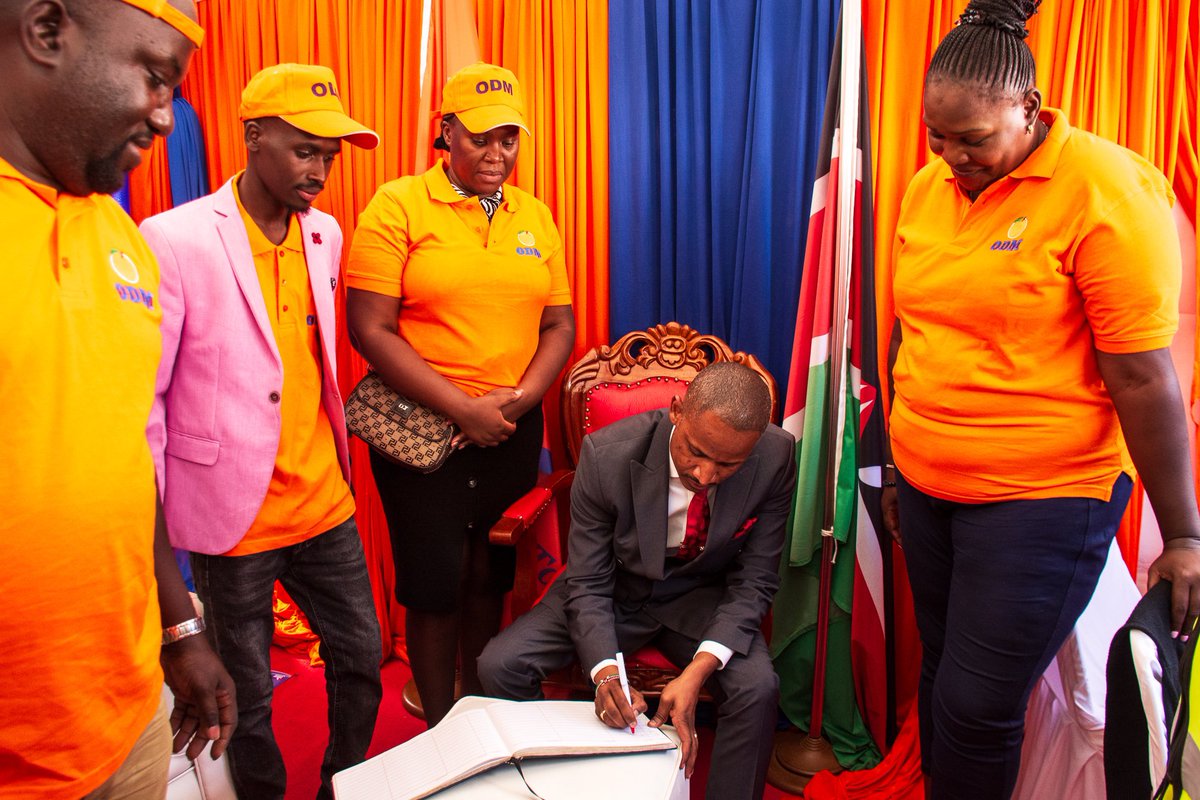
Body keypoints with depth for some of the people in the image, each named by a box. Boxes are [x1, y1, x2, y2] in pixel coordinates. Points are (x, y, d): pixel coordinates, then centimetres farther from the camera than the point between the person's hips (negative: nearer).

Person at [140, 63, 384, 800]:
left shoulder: (326, 233, 4)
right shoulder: (174, 240, -14)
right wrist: (151, 529, -9)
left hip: (326, 506, 6)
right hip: (234, 518, -5)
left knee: (362, 657, 16)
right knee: (247, 692, 12)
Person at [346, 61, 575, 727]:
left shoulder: (534, 215, 9)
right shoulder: (397, 207, -5)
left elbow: (559, 324, 9)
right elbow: (370, 329, -12)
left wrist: (522, 397, -9)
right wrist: (463, 409, -16)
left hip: (514, 430, 4)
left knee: (490, 577, 13)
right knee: (435, 584, 4)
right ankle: (439, 727, 25)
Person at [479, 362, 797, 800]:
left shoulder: (776, 458, -22)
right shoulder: (607, 455, -26)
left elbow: (754, 580, -13)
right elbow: (587, 582, -17)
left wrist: (698, 671, -28)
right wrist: (606, 671, -35)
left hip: (699, 598, 0)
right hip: (615, 589, 0)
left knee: (757, 687, -28)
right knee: (498, 665, -16)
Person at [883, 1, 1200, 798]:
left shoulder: (1105, 189, -13)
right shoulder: (928, 186, 5)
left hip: (1040, 501, -5)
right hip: (928, 488, 6)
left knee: (977, 709, 2)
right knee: (940, 674, 16)